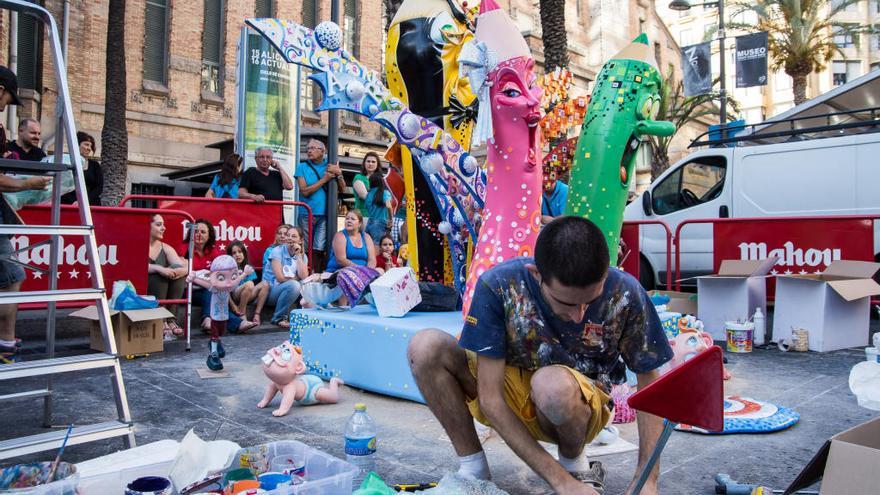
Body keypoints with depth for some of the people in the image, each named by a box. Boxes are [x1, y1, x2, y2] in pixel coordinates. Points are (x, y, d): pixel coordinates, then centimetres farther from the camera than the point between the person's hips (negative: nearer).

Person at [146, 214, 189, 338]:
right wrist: (158, 268, -37)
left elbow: (185, 267, -6)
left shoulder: (166, 248, 9)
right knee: (161, 274, -30)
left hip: (166, 294, 4)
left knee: (177, 269, -21)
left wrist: (182, 270, -29)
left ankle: (171, 318, -21)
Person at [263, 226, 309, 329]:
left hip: (291, 292, 5)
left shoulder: (303, 256, 4)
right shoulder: (278, 251, -10)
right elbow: (280, 278, -19)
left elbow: (304, 277, -13)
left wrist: (298, 256, -13)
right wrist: (297, 278, -7)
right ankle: (278, 318, -15)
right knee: (293, 285, -33)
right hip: (270, 290, -4)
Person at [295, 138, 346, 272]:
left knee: (319, 249, -3)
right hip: (307, 214, -1)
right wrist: (324, 179, -8)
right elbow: (305, 191, -7)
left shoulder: (329, 166, 9)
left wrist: (339, 174, -9)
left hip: (325, 214, 1)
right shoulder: (302, 167, 5)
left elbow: (342, 190, 8)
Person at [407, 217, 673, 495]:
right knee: (426, 347, -23)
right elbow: (489, 398, -25)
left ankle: (575, 463, -4)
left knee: (553, 382, -38)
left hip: (580, 405, -1)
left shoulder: (625, 295, -24)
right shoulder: (498, 285, -26)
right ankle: (473, 470, -10)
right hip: (511, 391, 1)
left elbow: (650, 387, -11)